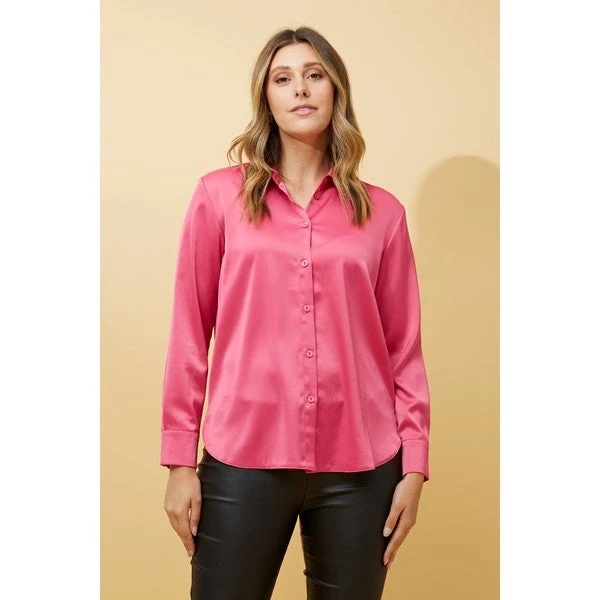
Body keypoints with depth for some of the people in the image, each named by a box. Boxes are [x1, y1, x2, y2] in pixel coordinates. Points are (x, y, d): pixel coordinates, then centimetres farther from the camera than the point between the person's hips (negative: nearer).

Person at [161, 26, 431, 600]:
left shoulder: (382, 211, 5)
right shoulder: (219, 196, 3)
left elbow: (404, 347, 5)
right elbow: (190, 333, 2)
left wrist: (414, 465, 1)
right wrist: (180, 458, 0)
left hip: (360, 466, 1)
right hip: (244, 459, -1)